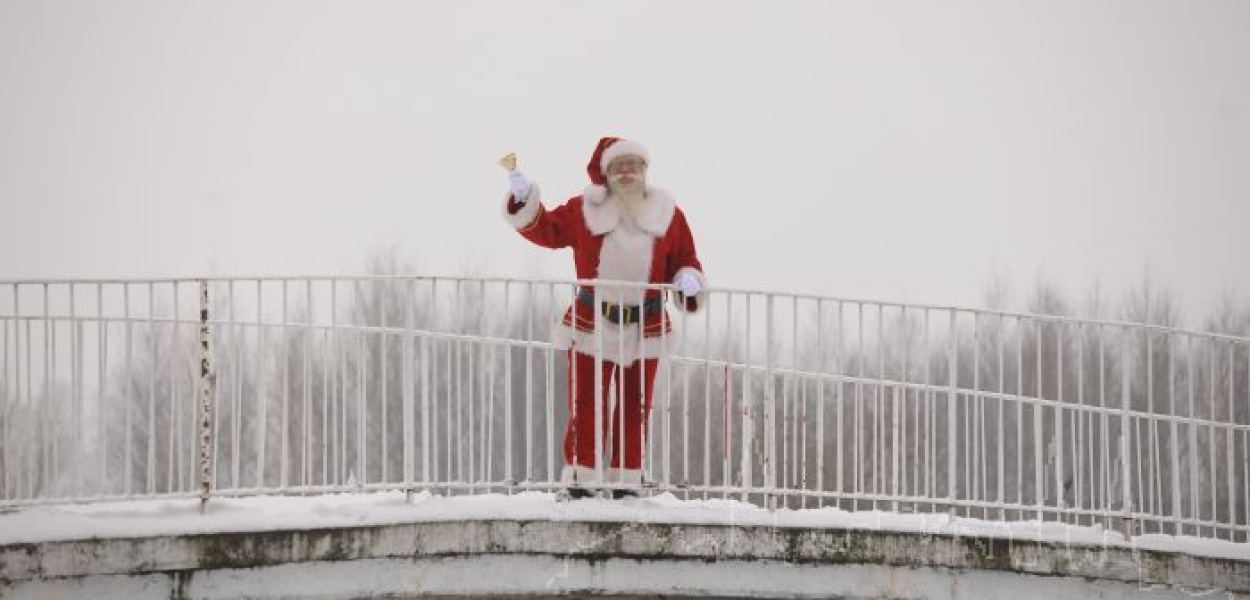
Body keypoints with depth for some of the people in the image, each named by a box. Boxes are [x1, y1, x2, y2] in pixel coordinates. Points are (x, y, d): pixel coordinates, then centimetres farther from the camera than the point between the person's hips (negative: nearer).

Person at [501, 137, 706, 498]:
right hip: (592, 325, -1)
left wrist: (688, 281, -14)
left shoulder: (667, 214, 3)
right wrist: (522, 196, -10)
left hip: (645, 329, 1)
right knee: (586, 407, -3)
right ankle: (579, 479, 2)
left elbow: (685, 259, 6)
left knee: (635, 409, 5)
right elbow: (546, 229, 3)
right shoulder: (585, 210, -1)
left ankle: (627, 481, 12)